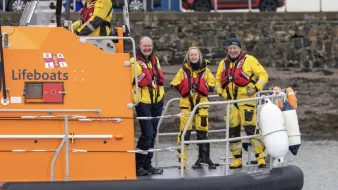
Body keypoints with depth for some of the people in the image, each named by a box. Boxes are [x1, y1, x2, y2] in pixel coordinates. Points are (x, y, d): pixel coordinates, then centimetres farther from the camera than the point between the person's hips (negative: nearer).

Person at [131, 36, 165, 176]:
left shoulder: (155, 60, 11)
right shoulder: (134, 62, -11)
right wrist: (133, 98, -17)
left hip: (157, 102, 7)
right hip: (143, 102, -7)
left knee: (152, 134, 11)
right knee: (147, 134, -13)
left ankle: (147, 164, 19)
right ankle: (138, 165, -4)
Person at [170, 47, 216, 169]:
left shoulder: (205, 70, 7)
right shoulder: (183, 70, 6)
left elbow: (212, 85, 9)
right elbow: (175, 84, 8)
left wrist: (202, 87, -5)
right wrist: (185, 88, -2)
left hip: (201, 103, 1)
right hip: (186, 104, -1)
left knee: (202, 131, 2)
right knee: (185, 131, -7)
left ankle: (203, 158, 12)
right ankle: (182, 159, -4)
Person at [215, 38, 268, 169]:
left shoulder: (249, 60, -3)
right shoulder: (223, 63, 13)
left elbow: (263, 74, -2)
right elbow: (218, 80, 24)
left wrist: (256, 88, -14)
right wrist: (221, 92, 7)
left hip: (247, 99, -6)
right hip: (231, 100, 6)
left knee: (250, 127, -14)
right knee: (232, 129, 6)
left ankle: (261, 157, -10)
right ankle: (237, 159, 15)